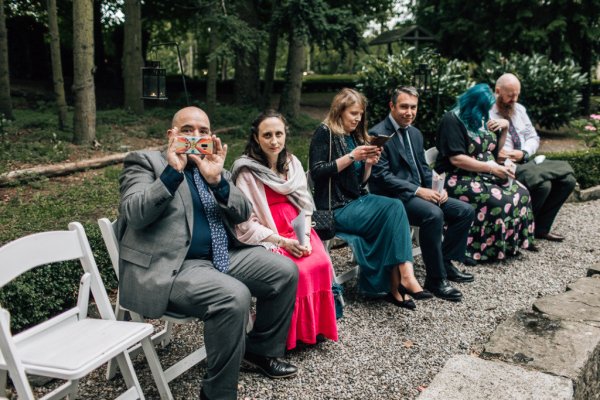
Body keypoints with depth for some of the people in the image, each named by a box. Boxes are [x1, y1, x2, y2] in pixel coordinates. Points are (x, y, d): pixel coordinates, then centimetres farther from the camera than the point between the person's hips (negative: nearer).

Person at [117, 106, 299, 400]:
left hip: (222, 257, 7)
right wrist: (173, 171, -22)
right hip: (170, 269, -7)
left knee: (285, 270, -3)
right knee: (234, 296, -30)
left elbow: (244, 214, 4)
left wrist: (217, 180, -12)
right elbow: (134, 215, -16)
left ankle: (260, 351, 18)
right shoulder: (145, 161, 1)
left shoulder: (214, 167, 18)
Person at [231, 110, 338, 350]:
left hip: (298, 232, 5)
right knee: (299, 272, -28)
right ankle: (294, 333, -7)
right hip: (267, 238, -5)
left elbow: (304, 205, 9)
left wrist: (305, 236, -9)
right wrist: (282, 242, -18)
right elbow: (247, 223, -11)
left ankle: (317, 327, -3)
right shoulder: (246, 171, -8)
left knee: (322, 263, -22)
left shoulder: (292, 163, 11)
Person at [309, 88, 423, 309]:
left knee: (396, 206, -22)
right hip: (336, 208, -7)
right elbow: (317, 173, -15)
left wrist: (368, 164, -3)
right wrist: (351, 157, -18)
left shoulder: (355, 136, 17)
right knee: (393, 211, -24)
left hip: (357, 201, 7)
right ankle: (403, 277, -21)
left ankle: (396, 286, -23)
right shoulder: (324, 133, -3)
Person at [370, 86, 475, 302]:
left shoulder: (415, 133, 16)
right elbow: (382, 176, -18)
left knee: (466, 211, -1)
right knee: (433, 214, -33)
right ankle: (435, 279, -19)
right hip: (392, 197, -9)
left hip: (418, 192, 9)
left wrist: (437, 188, -1)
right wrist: (418, 190, -22)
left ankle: (445, 263, 11)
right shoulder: (378, 134, -11)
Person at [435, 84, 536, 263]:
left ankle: (513, 242, -7)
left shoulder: (481, 119, 16)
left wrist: (505, 128, 9)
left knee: (521, 193, -13)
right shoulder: (452, 120, -10)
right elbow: (456, 159, -20)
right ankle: (492, 249, -15)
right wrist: (490, 168, -19)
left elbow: (495, 149, 25)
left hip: (485, 173, 8)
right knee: (497, 200, -28)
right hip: (459, 178, -8)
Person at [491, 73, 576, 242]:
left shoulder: (519, 109, 16)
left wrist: (523, 153, -5)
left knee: (567, 178, -9)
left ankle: (540, 227, 1)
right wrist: (496, 153, -28)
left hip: (526, 162, 8)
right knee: (542, 183, -31)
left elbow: (533, 138, 15)